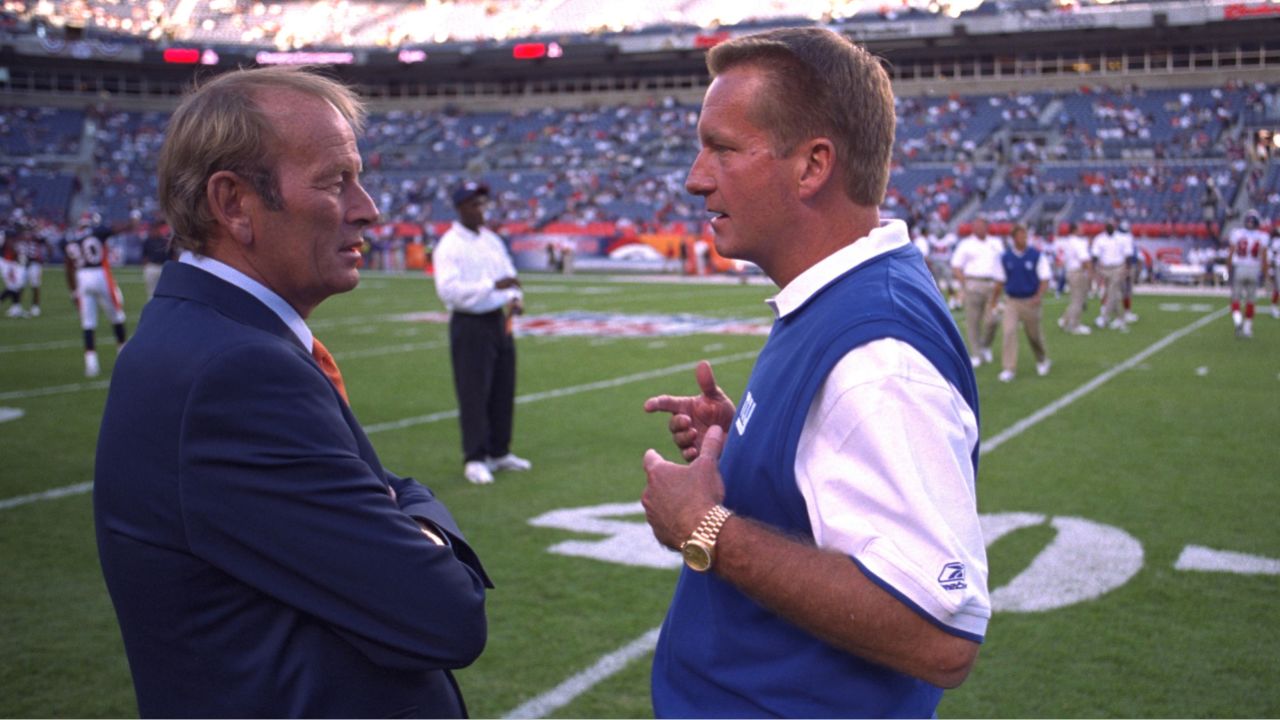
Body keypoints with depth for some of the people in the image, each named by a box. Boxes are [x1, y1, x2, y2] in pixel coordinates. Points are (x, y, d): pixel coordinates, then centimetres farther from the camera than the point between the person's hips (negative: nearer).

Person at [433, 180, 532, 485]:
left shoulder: (493, 240, 12)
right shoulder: (449, 246, -11)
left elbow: (509, 275, 17)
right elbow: (448, 289, -21)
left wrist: (515, 297, -5)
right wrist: (493, 285, -27)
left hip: (500, 321, 7)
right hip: (469, 325, -7)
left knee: (504, 390, 12)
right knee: (474, 393, -5)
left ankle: (499, 453, 24)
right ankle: (475, 459, 3)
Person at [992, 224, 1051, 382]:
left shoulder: (1037, 255, -4)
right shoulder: (1005, 257, 3)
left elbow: (1045, 278, -6)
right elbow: (1000, 281, 10)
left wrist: (1039, 296, -21)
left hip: (1030, 302, -1)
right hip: (1011, 300, 1)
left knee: (1034, 334, 10)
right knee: (1008, 332, -11)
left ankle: (1042, 360, 37)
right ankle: (1008, 369, -9)